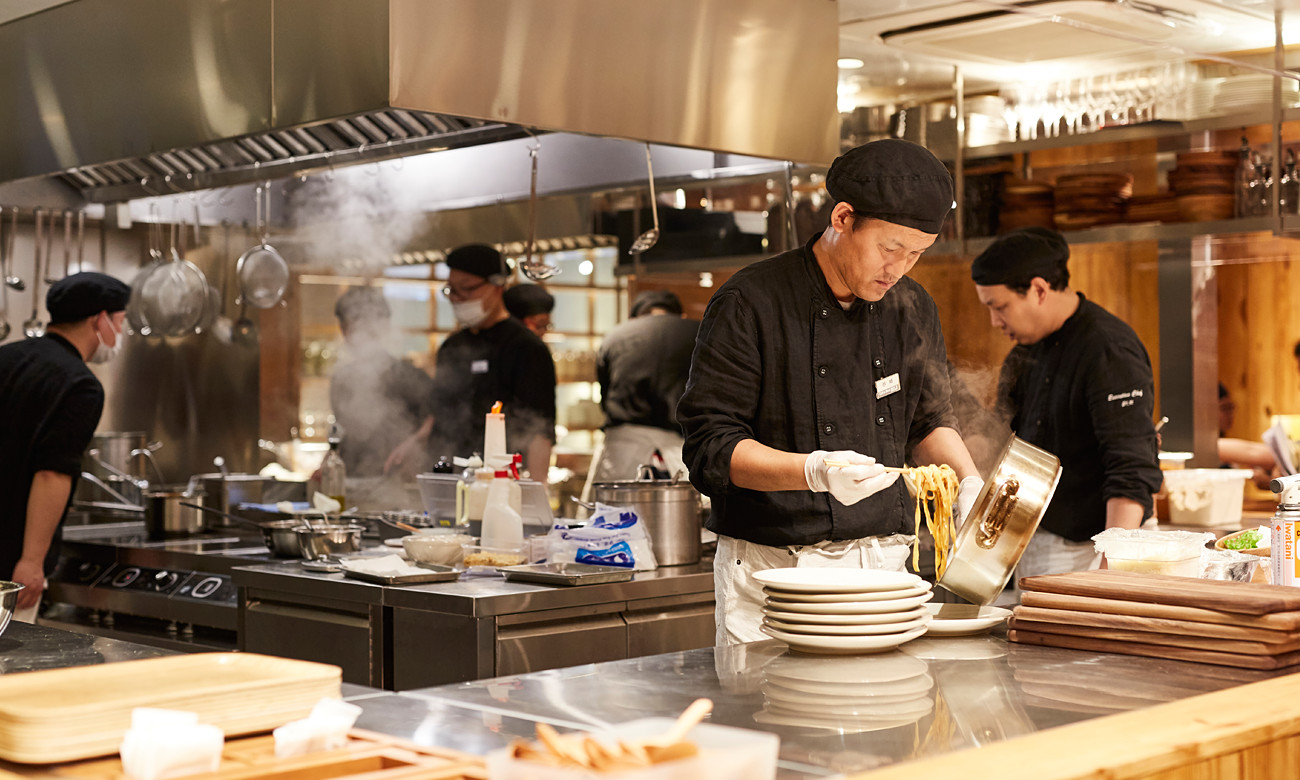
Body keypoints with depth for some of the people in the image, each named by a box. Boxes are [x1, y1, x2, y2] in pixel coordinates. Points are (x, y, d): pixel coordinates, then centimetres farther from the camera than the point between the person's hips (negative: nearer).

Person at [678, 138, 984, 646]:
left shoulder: (913, 309, 8)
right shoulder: (751, 303, -11)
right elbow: (710, 446, -14)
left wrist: (968, 483, 0)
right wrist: (813, 471, -28)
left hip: (883, 565, 5)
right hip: (774, 571, -5)